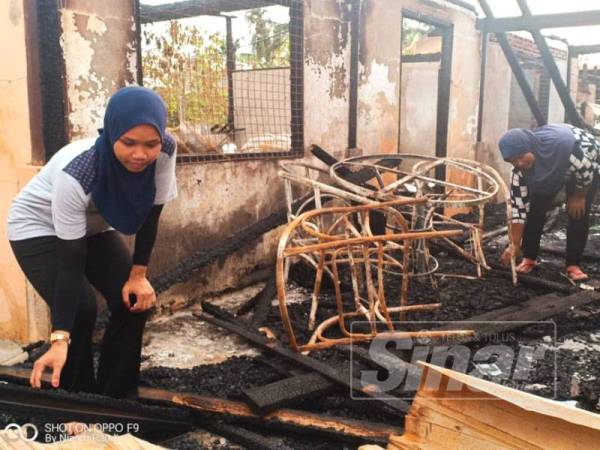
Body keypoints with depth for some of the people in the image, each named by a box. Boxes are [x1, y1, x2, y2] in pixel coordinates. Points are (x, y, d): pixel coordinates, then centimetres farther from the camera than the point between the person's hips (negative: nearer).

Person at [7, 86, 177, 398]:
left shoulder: (164, 152, -28)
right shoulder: (75, 174, -40)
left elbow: (150, 214, -12)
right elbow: (71, 261, -34)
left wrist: (138, 275, -11)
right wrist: (59, 338, -37)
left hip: (94, 227, 5)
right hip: (39, 229, -5)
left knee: (133, 301, -7)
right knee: (80, 310, -21)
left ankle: (116, 397, 11)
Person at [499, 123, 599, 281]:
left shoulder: (563, 142, -45)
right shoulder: (521, 170, -29)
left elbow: (587, 169, -29)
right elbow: (519, 206, -25)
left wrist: (578, 196, -16)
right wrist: (515, 245, -25)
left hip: (586, 166, -3)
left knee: (578, 213, -13)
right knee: (535, 208, -8)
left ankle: (573, 264, -3)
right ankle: (529, 258, 7)